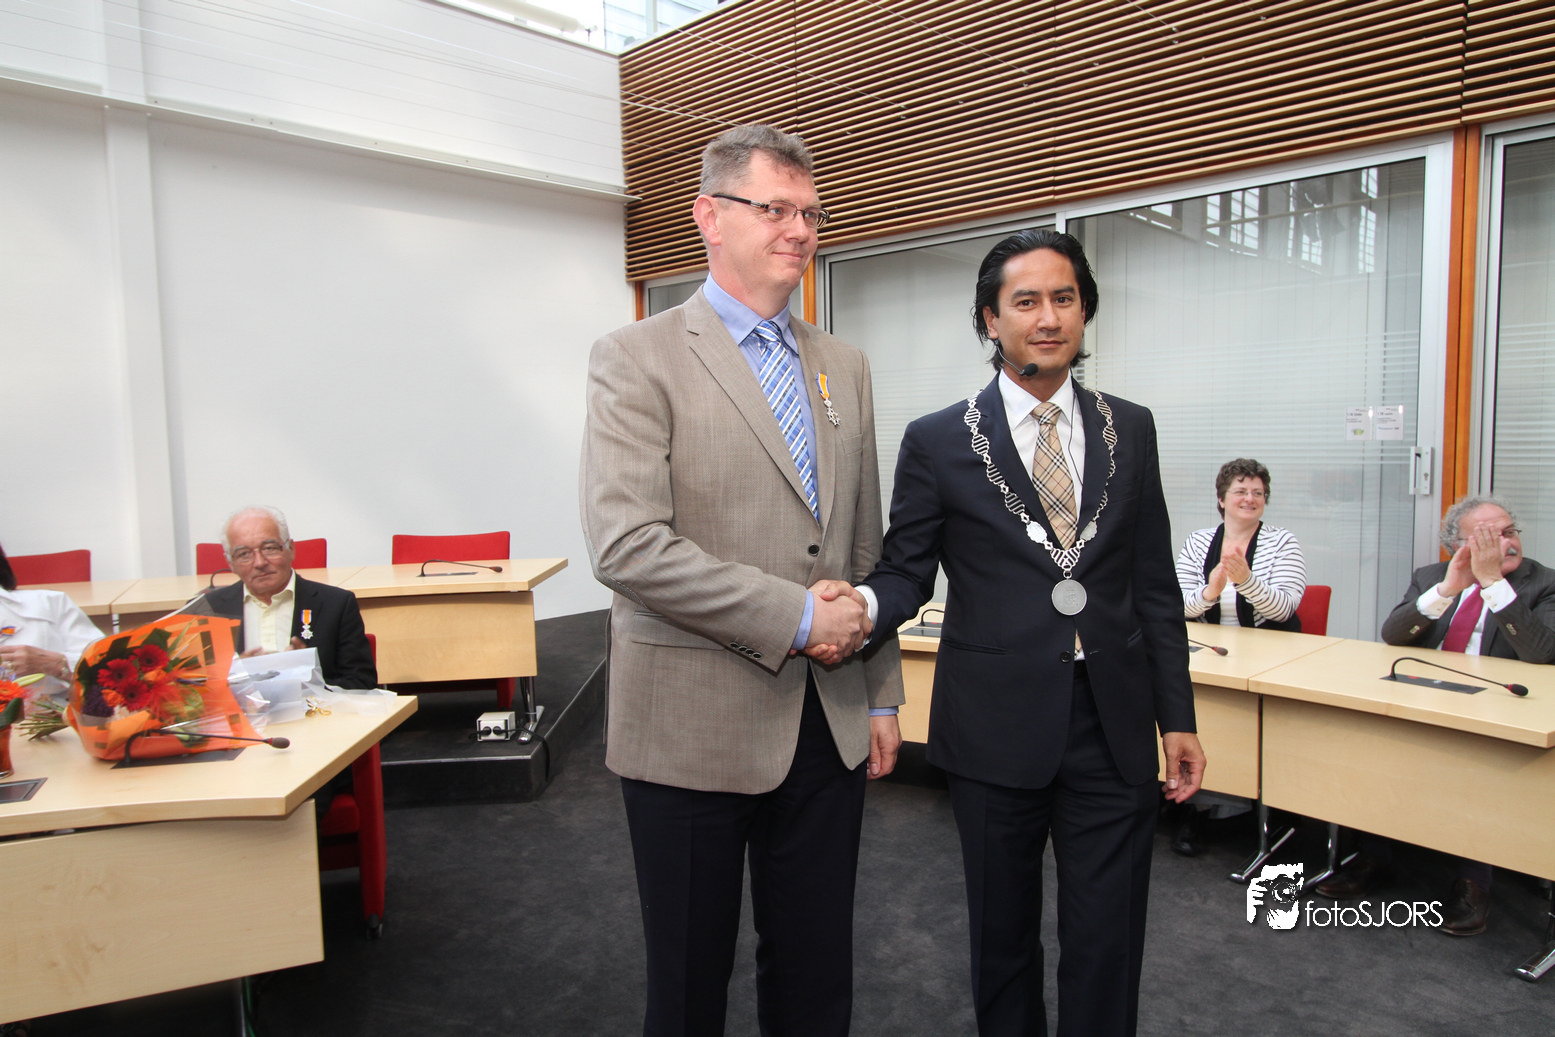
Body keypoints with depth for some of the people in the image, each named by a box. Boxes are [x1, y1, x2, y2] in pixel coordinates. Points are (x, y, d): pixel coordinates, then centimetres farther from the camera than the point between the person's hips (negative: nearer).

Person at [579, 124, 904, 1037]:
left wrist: (881, 692, 13)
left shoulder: (845, 368, 11)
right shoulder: (638, 359, -7)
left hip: (829, 724, 5)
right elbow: (626, 545, -19)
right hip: (695, 725, -4)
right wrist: (794, 615, -17)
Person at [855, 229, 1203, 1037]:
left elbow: (1155, 586, 8)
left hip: (1114, 729, 2)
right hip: (999, 728, -2)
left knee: (1106, 948, 9)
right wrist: (861, 606, -24)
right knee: (1002, 938, 16)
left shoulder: (1130, 430, 6)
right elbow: (906, 570, -1)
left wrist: (1177, 718, 7)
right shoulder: (937, 442, -3)